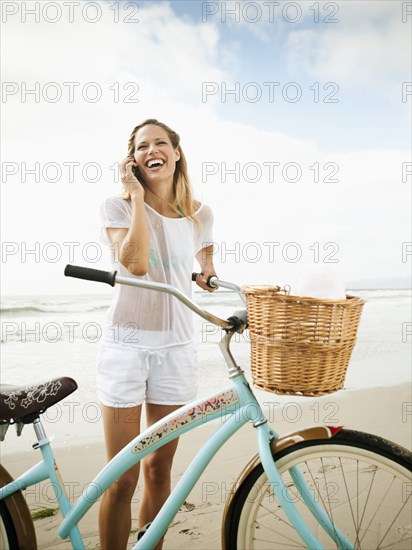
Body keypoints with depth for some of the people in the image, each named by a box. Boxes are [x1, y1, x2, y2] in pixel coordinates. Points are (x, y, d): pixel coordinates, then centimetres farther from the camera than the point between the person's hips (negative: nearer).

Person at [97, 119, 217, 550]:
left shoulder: (200, 214, 7)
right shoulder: (118, 206, -3)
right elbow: (135, 263, -21)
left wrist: (207, 271, 4)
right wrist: (138, 197, -14)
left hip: (176, 346, 3)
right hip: (126, 342, -3)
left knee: (159, 468, 14)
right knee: (122, 480, 0)